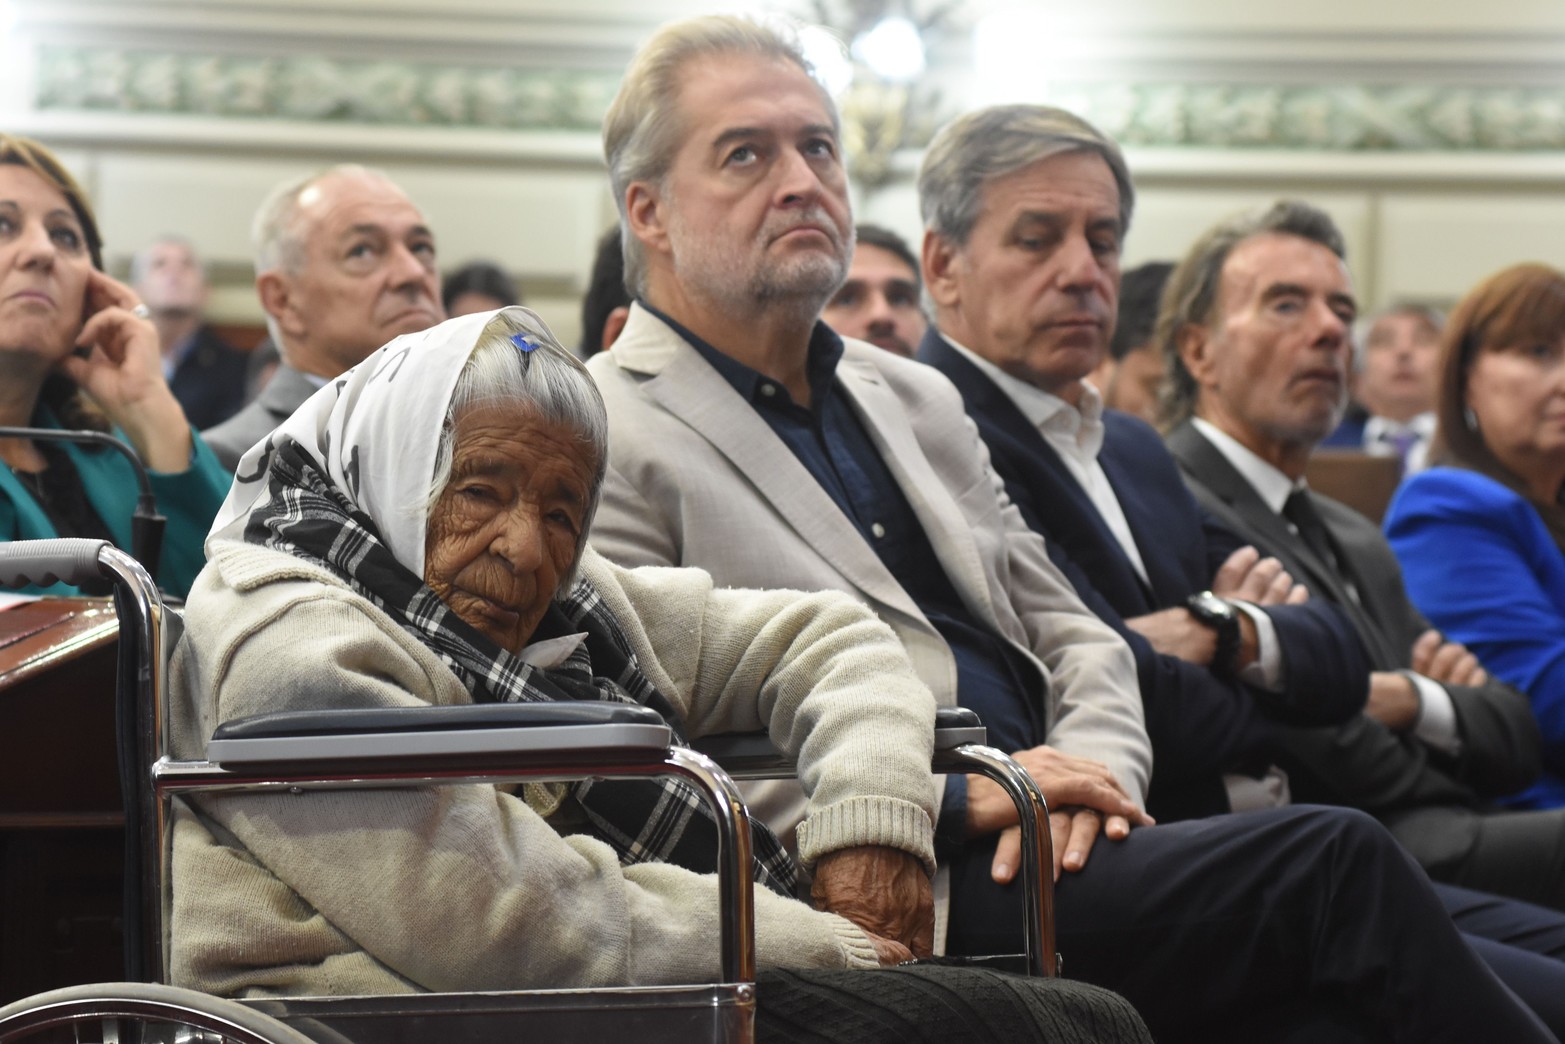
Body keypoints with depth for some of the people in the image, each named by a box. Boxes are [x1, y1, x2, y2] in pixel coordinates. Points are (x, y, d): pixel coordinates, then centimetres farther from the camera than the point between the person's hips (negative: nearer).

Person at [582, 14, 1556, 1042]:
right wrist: (959, 799, -14)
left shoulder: (918, 399, 22)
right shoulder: (600, 444, -1)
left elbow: (1069, 633, 23)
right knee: (1342, 862, -21)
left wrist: (1092, 764, -1)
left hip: (1051, 841, 7)